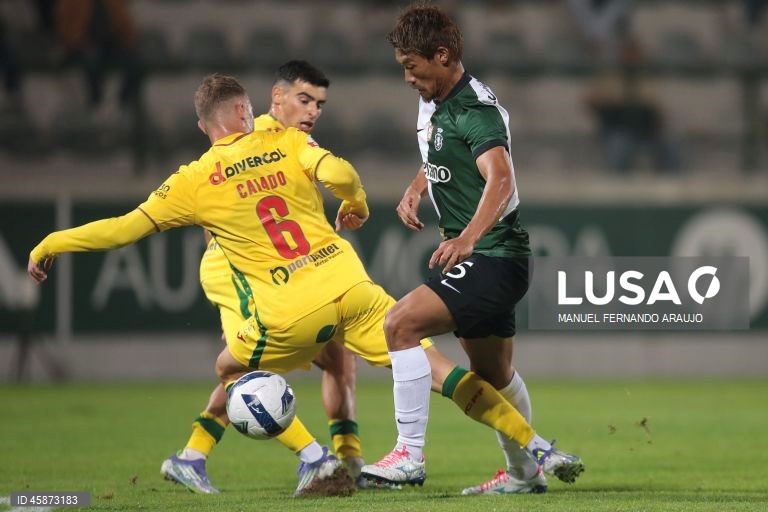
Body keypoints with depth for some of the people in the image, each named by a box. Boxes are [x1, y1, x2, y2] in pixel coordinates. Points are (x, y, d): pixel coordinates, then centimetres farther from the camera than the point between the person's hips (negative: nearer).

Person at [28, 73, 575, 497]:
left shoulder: (193, 182, 5)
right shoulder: (289, 142, 9)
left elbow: (126, 227, 4)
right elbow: (338, 174, -9)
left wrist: (50, 245, 14)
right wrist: (356, 203, 13)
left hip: (291, 314, -2)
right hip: (349, 286, 2)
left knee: (231, 372, 23)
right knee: (434, 364, 5)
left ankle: (315, 459, 9)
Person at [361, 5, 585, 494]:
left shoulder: (475, 109, -20)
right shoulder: (433, 103, 9)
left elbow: (500, 180, -36)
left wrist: (467, 237, -51)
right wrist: (415, 189, 9)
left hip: (494, 256, -10)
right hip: (481, 257, 10)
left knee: (401, 321, -23)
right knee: (493, 372, 24)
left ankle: (410, 455, -21)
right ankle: (526, 467, 42)